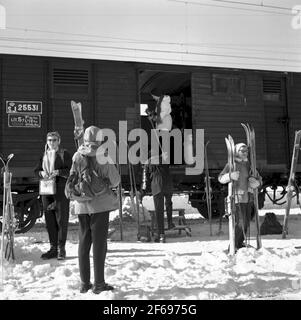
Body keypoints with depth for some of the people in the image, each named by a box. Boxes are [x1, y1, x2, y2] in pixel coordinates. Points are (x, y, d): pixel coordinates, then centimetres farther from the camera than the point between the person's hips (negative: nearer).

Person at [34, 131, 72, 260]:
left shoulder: (65, 154, 0)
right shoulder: (44, 155, 15)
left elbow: (71, 170, -7)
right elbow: (36, 171, 15)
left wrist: (58, 172, -21)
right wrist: (41, 173, -7)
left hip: (61, 191, -5)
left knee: (61, 219, -3)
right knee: (49, 220, 7)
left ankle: (61, 248, 5)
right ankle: (53, 247, 16)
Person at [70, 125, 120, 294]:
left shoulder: (77, 156, -1)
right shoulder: (102, 157, -12)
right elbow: (116, 180, -6)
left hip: (81, 205, 4)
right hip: (100, 204, -4)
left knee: (84, 242, 13)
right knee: (99, 243, 4)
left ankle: (84, 283, 19)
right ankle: (99, 284, 9)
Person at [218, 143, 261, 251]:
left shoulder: (248, 164, 12)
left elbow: (258, 178, 11)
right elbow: (221, 178, -16)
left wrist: (256, 182, -14)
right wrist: (230, 176, -36)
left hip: (248, 197, 7)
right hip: (237, 197, -7)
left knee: (246, 223, 12)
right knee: (240, 223, -12)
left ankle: (240, 243, 28)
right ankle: (233, 247, -2)